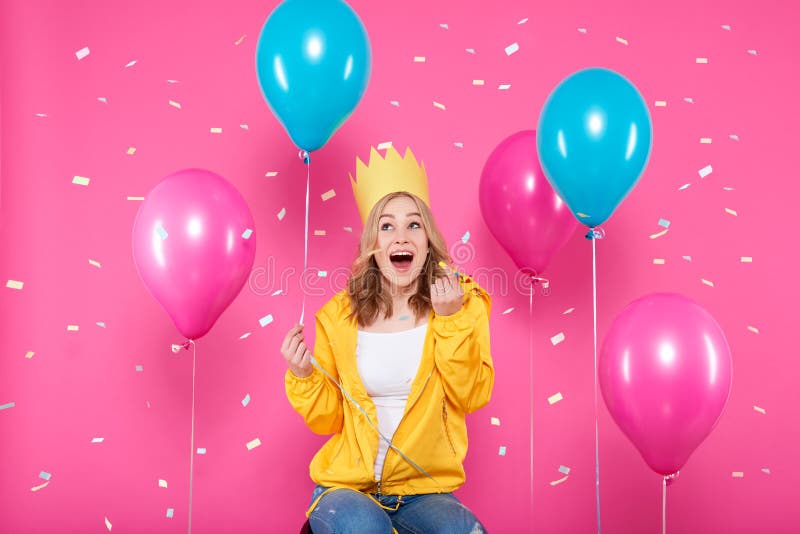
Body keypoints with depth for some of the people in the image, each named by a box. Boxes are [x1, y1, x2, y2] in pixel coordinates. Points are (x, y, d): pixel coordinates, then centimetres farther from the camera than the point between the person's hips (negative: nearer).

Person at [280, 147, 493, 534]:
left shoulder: (462, 302, 0)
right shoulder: (339, 314, -1)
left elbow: (472, 397, -9)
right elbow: (327, 420, 5)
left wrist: (451, 319, -17)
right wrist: (302, 376, -13)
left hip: (424, 491, 0)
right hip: (346, 487, 0)